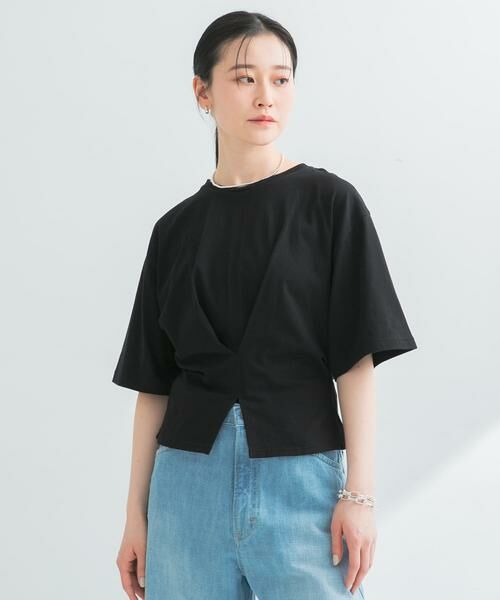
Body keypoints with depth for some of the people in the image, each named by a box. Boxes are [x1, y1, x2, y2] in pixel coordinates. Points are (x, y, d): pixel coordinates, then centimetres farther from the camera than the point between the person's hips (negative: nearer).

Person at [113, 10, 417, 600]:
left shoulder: (329, 202, 1)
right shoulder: (177, 229, 8)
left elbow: (356, 358, -3)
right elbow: (153, 380, 9)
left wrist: (358, 492, -10)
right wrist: (136, 512, 7)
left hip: (302, 477, -2)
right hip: (190, 478, 2)